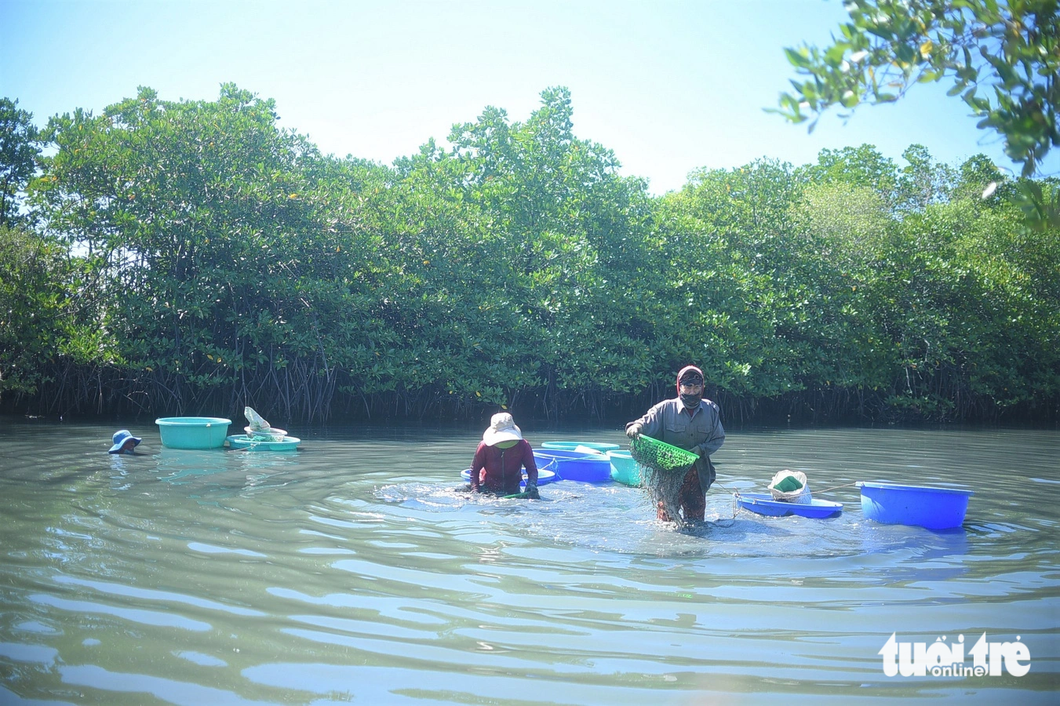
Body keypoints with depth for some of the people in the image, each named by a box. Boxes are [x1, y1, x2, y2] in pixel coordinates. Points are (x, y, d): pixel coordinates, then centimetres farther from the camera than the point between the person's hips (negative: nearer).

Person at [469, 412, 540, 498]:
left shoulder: (523, 446, -21)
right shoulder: (484, 447, -22)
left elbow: (532, 469, -21)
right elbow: (474, 470, -13)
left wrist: (531, 484, -42)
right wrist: (475, 491, -25)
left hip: (512, 489, 2)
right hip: (488, 489, -2)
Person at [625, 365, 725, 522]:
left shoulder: (711, 410, 3)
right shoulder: (665, 409, -5)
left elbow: (718, 438, 9)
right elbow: (646, 423, -12)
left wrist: (701, 449, -8)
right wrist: (635, 427, -36)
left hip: (698, 473, 2)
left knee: (696, 520, 9)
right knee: (667, 519, 0)